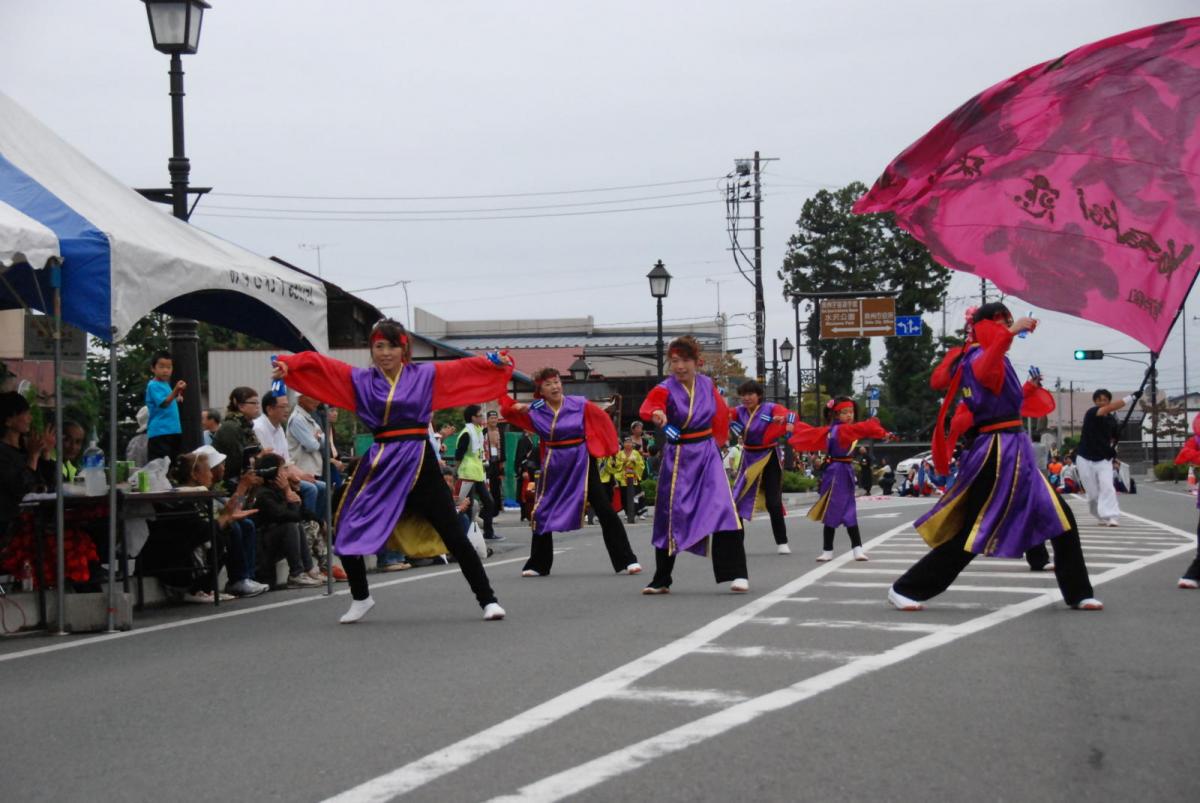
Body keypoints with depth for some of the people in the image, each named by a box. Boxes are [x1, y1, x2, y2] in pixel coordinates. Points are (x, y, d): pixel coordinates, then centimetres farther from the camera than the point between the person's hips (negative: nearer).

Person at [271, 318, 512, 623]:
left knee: (453, 535, -1)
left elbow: (465, 368, -4)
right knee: (346, 532, 4)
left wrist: (495, 362, -21)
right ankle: (360, 598, 27)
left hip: (420, 462, -2)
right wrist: (287, 364, -19)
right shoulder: (360, 379, 5)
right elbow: (318, 365, -3)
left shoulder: (426, 374, 4)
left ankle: (487, 600, 9)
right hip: (380, 463, 2)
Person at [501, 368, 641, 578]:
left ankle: (627, 560, -2)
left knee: (605, 511, -6)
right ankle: (537, 565, 23)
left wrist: (605, 449, 5)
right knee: (542, 514, 7)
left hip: (581, 462, -2)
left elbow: (602, 421, 3)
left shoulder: (580, 404, -7)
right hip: (554, 464, 2)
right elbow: (507, 411, 5)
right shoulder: (534, 411, -1)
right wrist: (517, 407, -15)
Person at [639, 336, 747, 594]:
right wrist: (655, 414, -58)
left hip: (707, 455, 2)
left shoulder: (707, 385, 0)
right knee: (670, 516, 4)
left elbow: (720, 413, 19)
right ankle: (661, 581, 19)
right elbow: (649, 405, -36)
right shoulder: (665, 389, -13)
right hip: (676, 458, -2)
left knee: (723, 510, -15)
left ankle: (736, 574, -12)